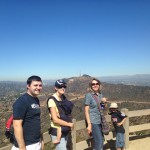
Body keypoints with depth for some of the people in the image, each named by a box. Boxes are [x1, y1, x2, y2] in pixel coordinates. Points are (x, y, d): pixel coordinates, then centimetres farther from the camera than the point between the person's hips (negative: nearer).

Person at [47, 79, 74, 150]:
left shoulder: (64, 98, 4)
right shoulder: (52, 100, -18)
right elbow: (55, 120, -20)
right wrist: (69, 124, -11)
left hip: (65, 130, 7)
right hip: (57, 132, -7)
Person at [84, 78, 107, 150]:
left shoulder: (100, 94, 7)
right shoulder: (88, 95, -11)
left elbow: (103, 108, 17)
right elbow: (86, 111, -13)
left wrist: (104, 102, -4)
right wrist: (89, 124, -18)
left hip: (100, 121, 7)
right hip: (93, 121, -7)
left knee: (101, 140, 13)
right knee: (99, 141, -7)